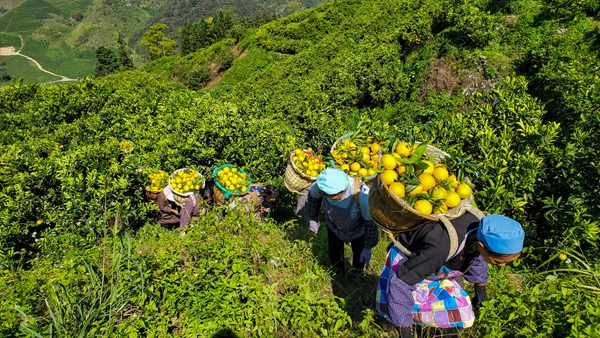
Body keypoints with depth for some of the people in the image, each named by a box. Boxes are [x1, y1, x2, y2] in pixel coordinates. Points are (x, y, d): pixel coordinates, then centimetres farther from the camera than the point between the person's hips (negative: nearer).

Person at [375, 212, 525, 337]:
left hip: (442, 265, 5)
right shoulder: (442, 248, -46)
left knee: (463, 316, -2)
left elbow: (477, 257, 5)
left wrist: (480, 288, 20)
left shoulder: (483, 228, -23)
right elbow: (400, 283, -37)